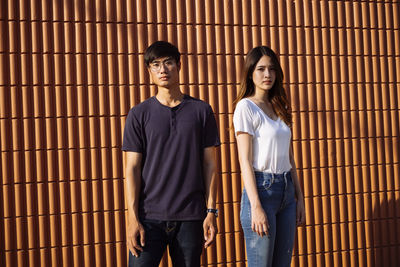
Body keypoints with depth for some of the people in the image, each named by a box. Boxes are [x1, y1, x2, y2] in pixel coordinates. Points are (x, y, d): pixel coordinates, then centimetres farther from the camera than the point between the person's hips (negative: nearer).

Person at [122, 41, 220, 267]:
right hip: (150, 215, -1)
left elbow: (209, 164, 6)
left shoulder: (201, 111, 6)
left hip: (191, 215, 1)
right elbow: (132, 168, 1)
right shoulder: (139, 114, 4)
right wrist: (133, 218, -6)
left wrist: (211, 211, 1)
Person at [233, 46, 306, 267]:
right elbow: (245, 161, -12)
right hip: (261, 189, -7)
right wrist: (256, 207, -18)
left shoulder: (279, 107, 15)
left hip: (286, 190, 7)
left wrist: (299, 197, 13)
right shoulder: (246, 107, -6)